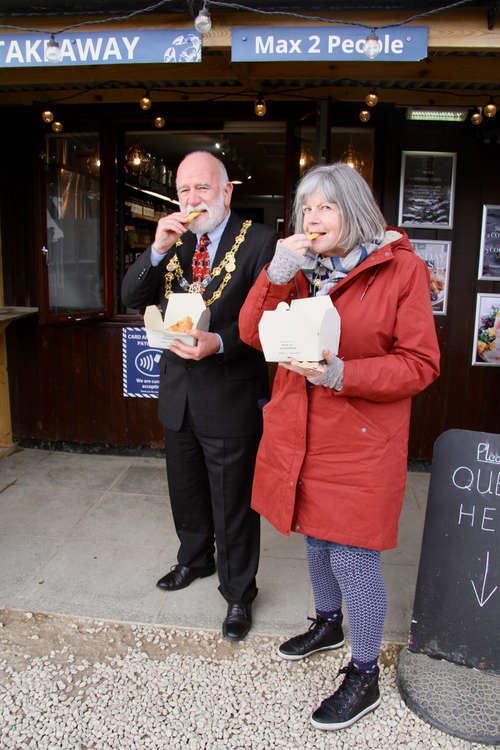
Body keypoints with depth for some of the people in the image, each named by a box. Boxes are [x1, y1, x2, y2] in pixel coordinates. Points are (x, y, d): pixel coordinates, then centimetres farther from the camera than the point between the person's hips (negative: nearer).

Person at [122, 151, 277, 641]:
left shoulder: (259, 242, -10)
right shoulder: (172, 243, 8)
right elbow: (132, 299, 0)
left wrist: (219, 343, -29)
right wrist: (158, 249, -14)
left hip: (230, 398, -6)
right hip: (178, 395, 6)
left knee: (233, 505, 10)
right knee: (185, 491, 25)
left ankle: (238, 594, 32)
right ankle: (195, 559, 52)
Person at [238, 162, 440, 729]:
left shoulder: (402, 270, -9)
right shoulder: (299, 266, 7)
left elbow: (420, 364, -11)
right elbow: (253, 334, 0)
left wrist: (342, 374, -24)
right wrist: (277, 275, -15)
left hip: (362, 441, -5)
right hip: (300, 431, 6)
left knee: (352, 558, 1)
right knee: (316, 539, 22)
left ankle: (364, 677, 26)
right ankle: (328, 624, 49)